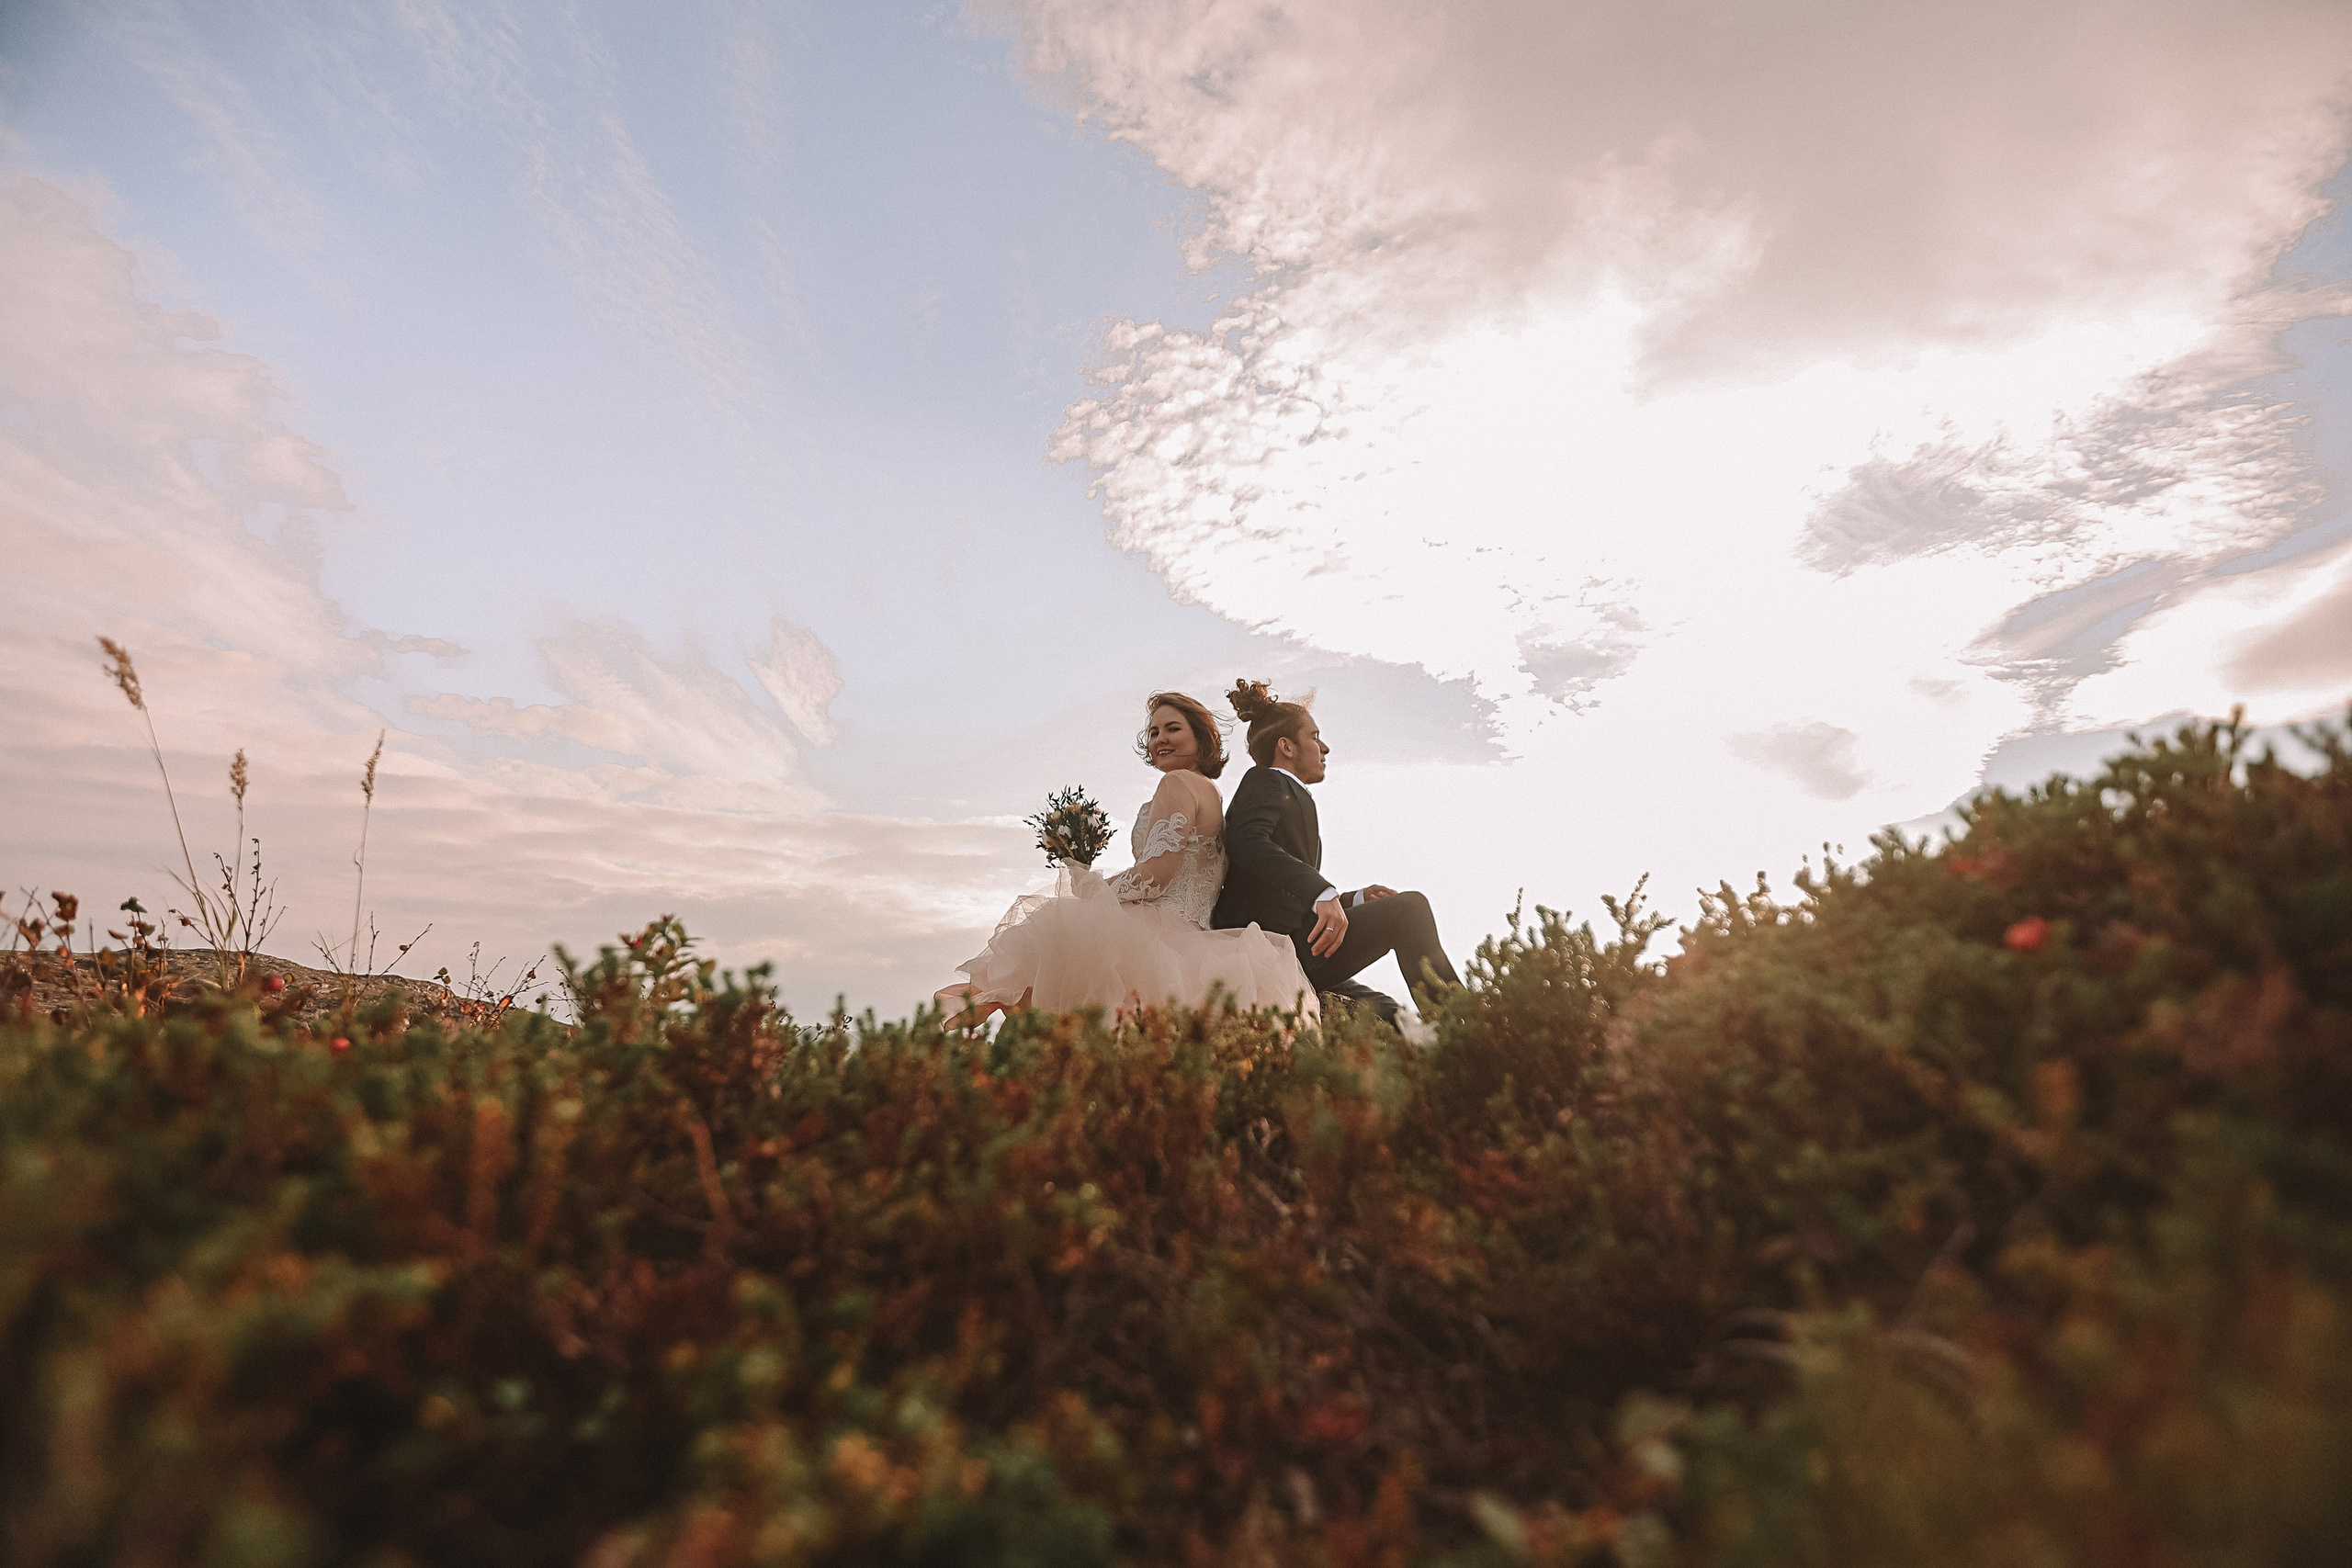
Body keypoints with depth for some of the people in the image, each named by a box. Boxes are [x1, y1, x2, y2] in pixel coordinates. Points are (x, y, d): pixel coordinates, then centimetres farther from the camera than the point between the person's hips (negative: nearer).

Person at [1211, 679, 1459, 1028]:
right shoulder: (1265, 780, 4)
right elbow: (1246, 842, -20)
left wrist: (1356, 899, 15)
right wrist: (1324, 893, -30)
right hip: (1276, 940, -9)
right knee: (1409, 906, -16)